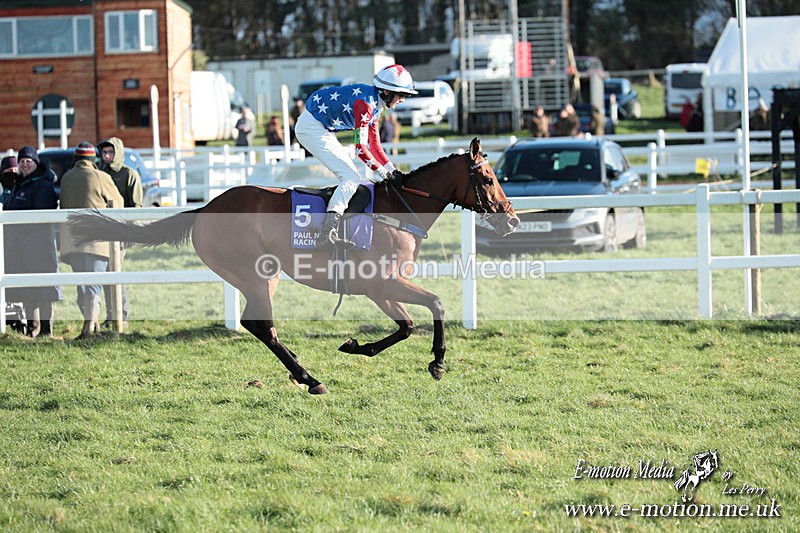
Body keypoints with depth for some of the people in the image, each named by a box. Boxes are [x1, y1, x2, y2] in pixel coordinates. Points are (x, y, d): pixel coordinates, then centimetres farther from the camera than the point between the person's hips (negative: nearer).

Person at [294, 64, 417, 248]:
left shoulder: (375, 104, 7)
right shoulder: (365, 103, -23)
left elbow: (374, 144, 12)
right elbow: (361, 147, -24)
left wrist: (392, 170, 2)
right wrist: (382, 172, -15)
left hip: (322, 128, 11)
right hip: (312, 128, -11)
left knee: (350, 176, 11)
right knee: (351, 178, -15)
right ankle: (328, 234, -25)